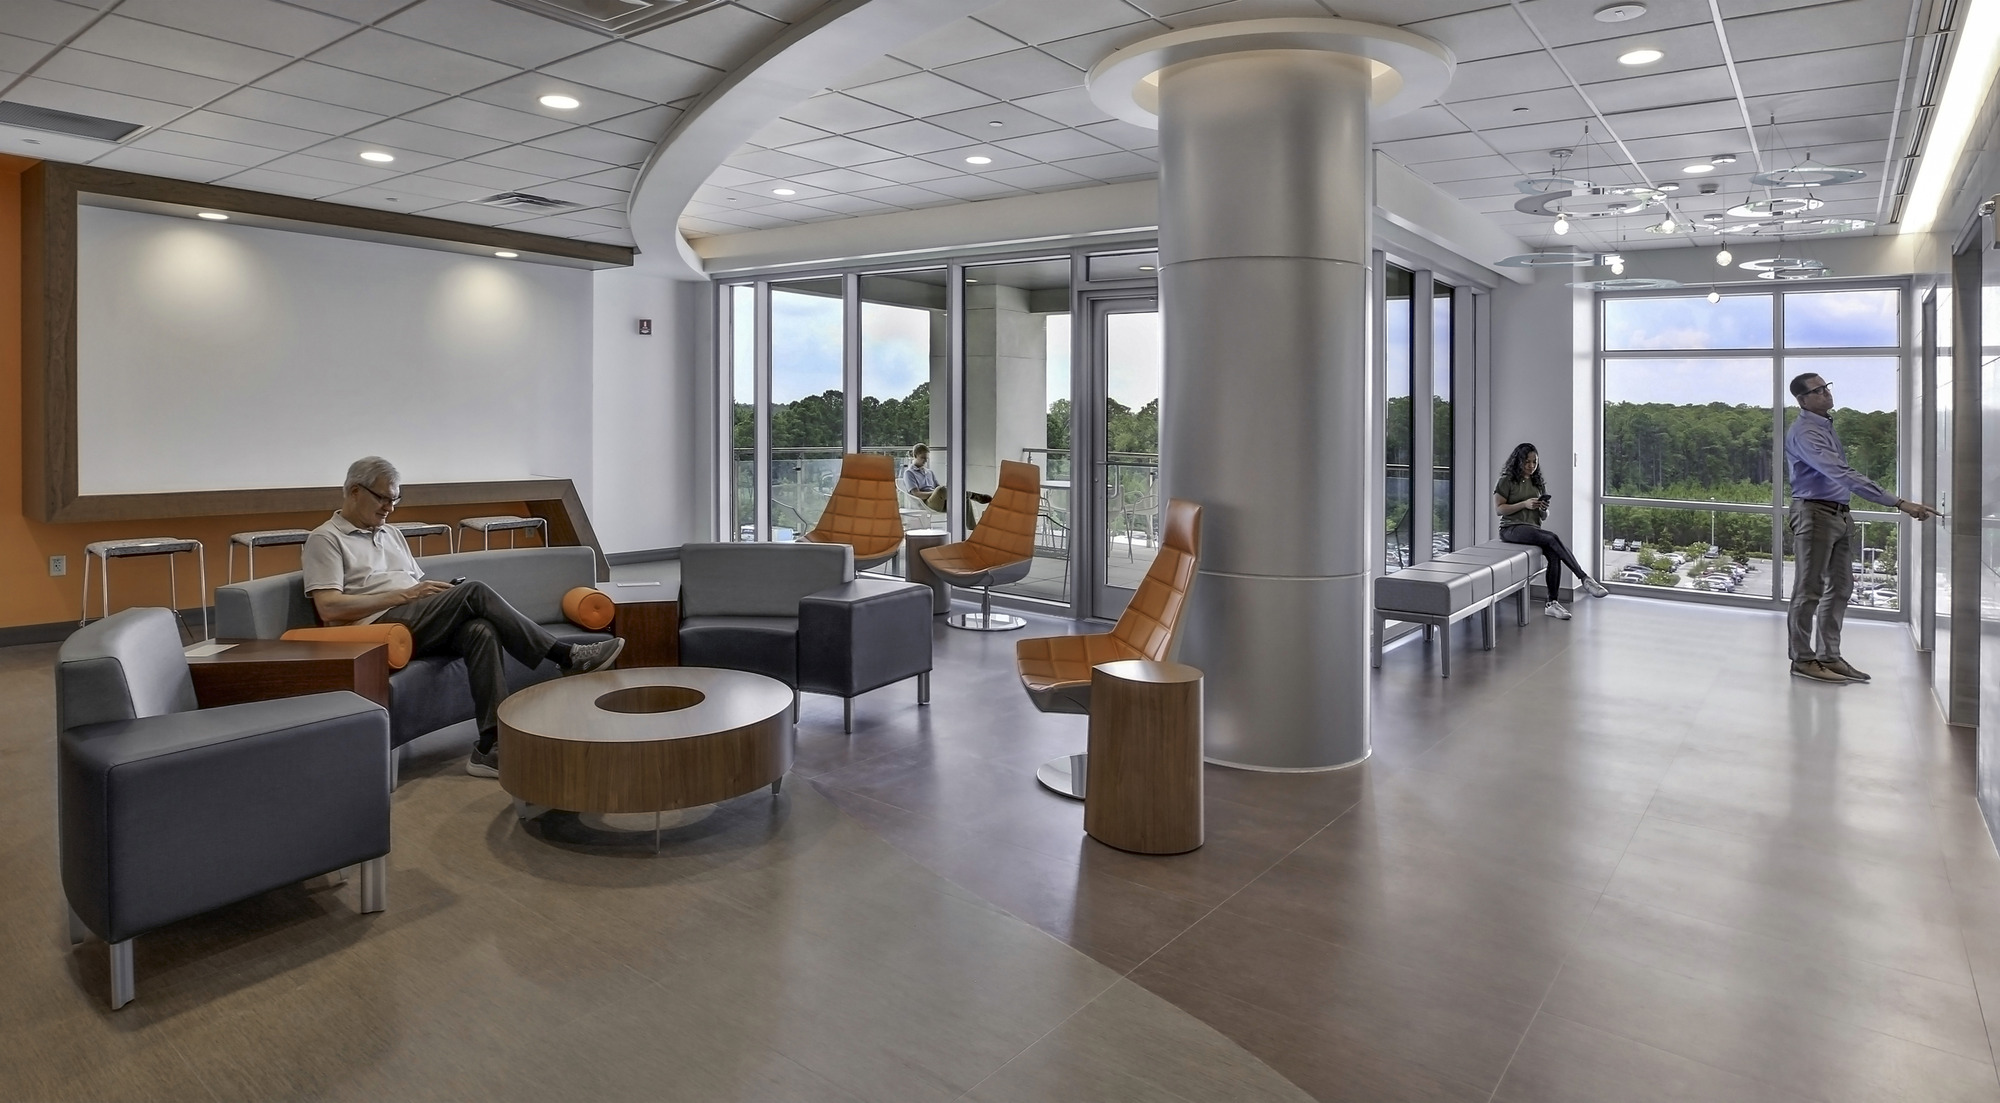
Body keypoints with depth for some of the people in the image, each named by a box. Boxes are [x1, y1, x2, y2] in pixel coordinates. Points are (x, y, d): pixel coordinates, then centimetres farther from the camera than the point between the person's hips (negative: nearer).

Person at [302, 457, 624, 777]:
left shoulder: (391, 534, 25)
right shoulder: (325, 539, 3)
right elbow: (329, 608, -11)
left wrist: (439, 591, 0)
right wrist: (404, 595, -13)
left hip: (422, 624, 6)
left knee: (481, 630, -28)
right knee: (475, 592, -25)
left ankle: (491, 746, -35)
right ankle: (567, 656, -22)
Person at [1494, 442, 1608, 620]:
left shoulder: (1538, 483, 18)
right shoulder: (1507, 481, 1)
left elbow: (1544, 516, 19)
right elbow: (1499, 509, -6)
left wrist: (1544, 509, -5)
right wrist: (1524, 504, -15)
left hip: (1534, 528, 5)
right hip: (1512, 528, -5)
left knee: (1554, 555, -26)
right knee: (1553, 538, -31)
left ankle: (1552, 603, -23)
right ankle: (1585, 579, -33)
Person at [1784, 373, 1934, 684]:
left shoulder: (1825, 425, 12)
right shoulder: (1805, 432, -19)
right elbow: (1843, 475, -28)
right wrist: (1899, 503, -31)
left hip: (1838, 515, 9)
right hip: (1814, 514, -9)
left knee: (1840, 587, 12)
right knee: (1809, 590, -2)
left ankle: (1829, 656, 19)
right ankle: (1802, 660, 6)